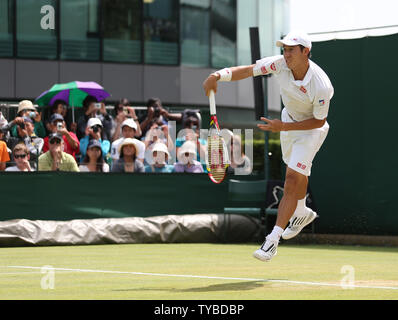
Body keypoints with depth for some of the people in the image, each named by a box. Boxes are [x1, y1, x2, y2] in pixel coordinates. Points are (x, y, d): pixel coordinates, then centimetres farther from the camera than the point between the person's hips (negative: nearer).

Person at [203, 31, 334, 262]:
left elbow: (319, 121, -24)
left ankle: (273, 239, -13)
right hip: (289, 120, 6)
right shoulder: (280, 64, -24)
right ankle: (302, 213, 52)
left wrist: (283, 127, -29)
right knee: (296, 173, 26)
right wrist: (217, 76, -37)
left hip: (311, 129, -6)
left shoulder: (321, 86, -36)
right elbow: (247, 71, -20)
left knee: (292, 181, -15)